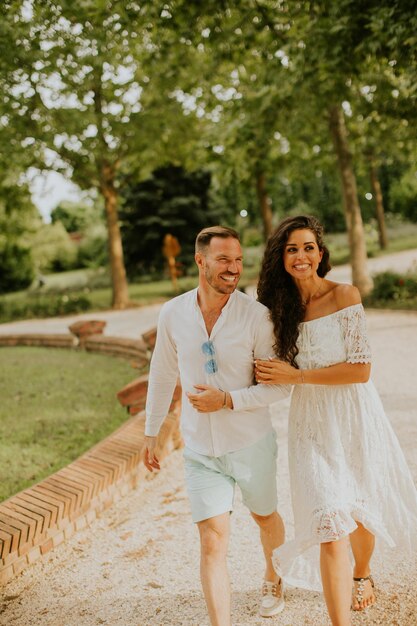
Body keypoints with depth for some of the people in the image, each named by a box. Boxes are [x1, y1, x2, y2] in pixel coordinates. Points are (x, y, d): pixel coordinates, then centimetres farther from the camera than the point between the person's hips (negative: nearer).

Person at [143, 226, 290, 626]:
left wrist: (227, 400, -23)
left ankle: (272, 579, 53)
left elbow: (280, 385, -12)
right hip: (200, 452, 1)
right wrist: (151, 433, 11)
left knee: (265, 517, 23)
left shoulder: (256, 315, -16)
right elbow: (162, 377, 6)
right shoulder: (172, 314, -7)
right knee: (212, 541, -4)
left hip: (252, 445, 0)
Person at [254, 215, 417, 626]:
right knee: (330, 525, -8)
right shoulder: (281, 307, 3)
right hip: (311, 426, 2)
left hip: (353, 418, -1)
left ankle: (362, 574, 50)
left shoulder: (344, 296, -9)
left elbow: (360, 370, -15)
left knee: (360, 511, 18)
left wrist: (295, 376, -17)